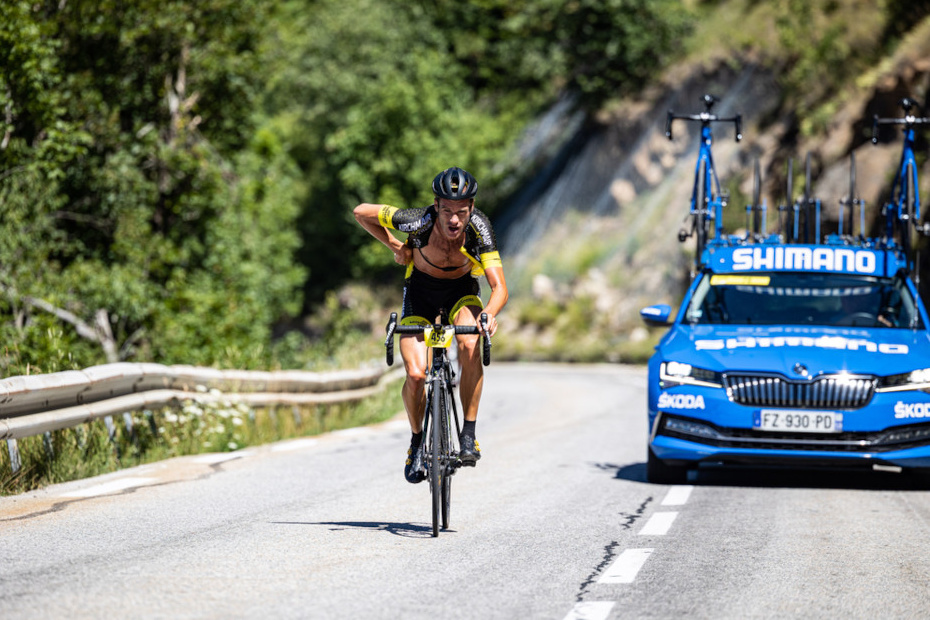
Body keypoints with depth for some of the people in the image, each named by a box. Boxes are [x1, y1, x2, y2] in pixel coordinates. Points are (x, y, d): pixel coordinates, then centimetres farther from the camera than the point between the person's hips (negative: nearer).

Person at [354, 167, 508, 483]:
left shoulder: (479, 227, -31)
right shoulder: (418, 222, -33)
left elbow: (499, 287, -35)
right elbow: (361, 211, -17)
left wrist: (489, 314, -55)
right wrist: (395, 246, -10)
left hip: (462, 290, 0)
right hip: (421, 288, 0)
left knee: (471, 345, -32)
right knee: (416, 374, -18)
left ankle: (469, 434, -18)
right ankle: (417, 442, 10)